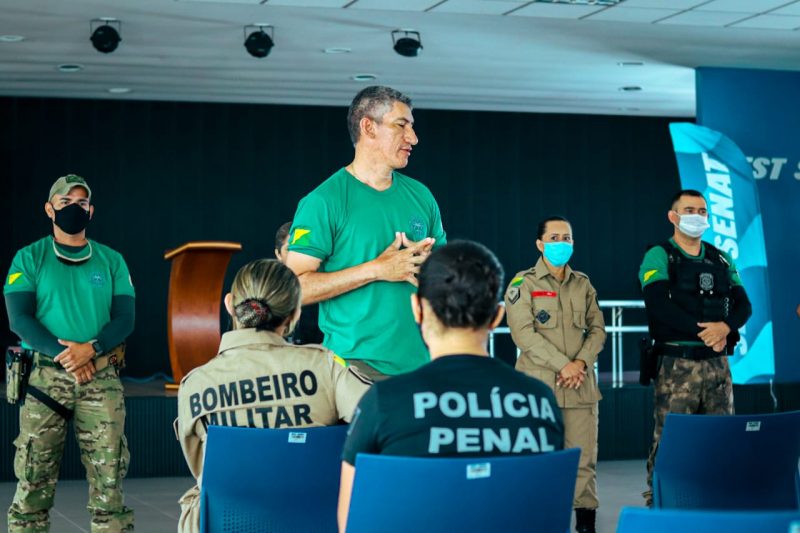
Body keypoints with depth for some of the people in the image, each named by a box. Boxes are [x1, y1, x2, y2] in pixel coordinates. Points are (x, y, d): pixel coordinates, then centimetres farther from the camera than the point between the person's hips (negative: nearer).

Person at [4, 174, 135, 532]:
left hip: (101, 378, 1)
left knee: (109, 476, -4)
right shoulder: (29, 259, 8)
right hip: (45, 376, -1)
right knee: (34, 479, -3)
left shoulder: (111, 261, 13)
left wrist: (90, 349, -14)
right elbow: (19, 319, -3)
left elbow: (125, 319, 4)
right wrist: (62, 354, -16)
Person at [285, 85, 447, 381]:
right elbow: (295, 287, -13)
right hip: (357, 365, -5)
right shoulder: (324, 201, -7)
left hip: (422, 359, 5)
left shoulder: (420, 195, 12)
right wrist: (376, 270, -16)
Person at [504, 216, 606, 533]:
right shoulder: (523, 283, 1)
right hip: (539, 384, -3)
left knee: (584, 459, 0)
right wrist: (563, 365, -14)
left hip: (580, 384, 4)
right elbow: (524, 333, -9)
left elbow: (597, 329, 12)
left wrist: (581, 362, -7)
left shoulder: (583, 284, 15)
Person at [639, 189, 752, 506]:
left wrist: (725, 326, -13)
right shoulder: (659, 257, 0)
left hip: (717, 364, 5)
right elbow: (658, 305, -14)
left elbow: (743, 305, 9)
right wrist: (703, 331, -17)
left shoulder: (721, 260, 16)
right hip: (676, 365, -5)